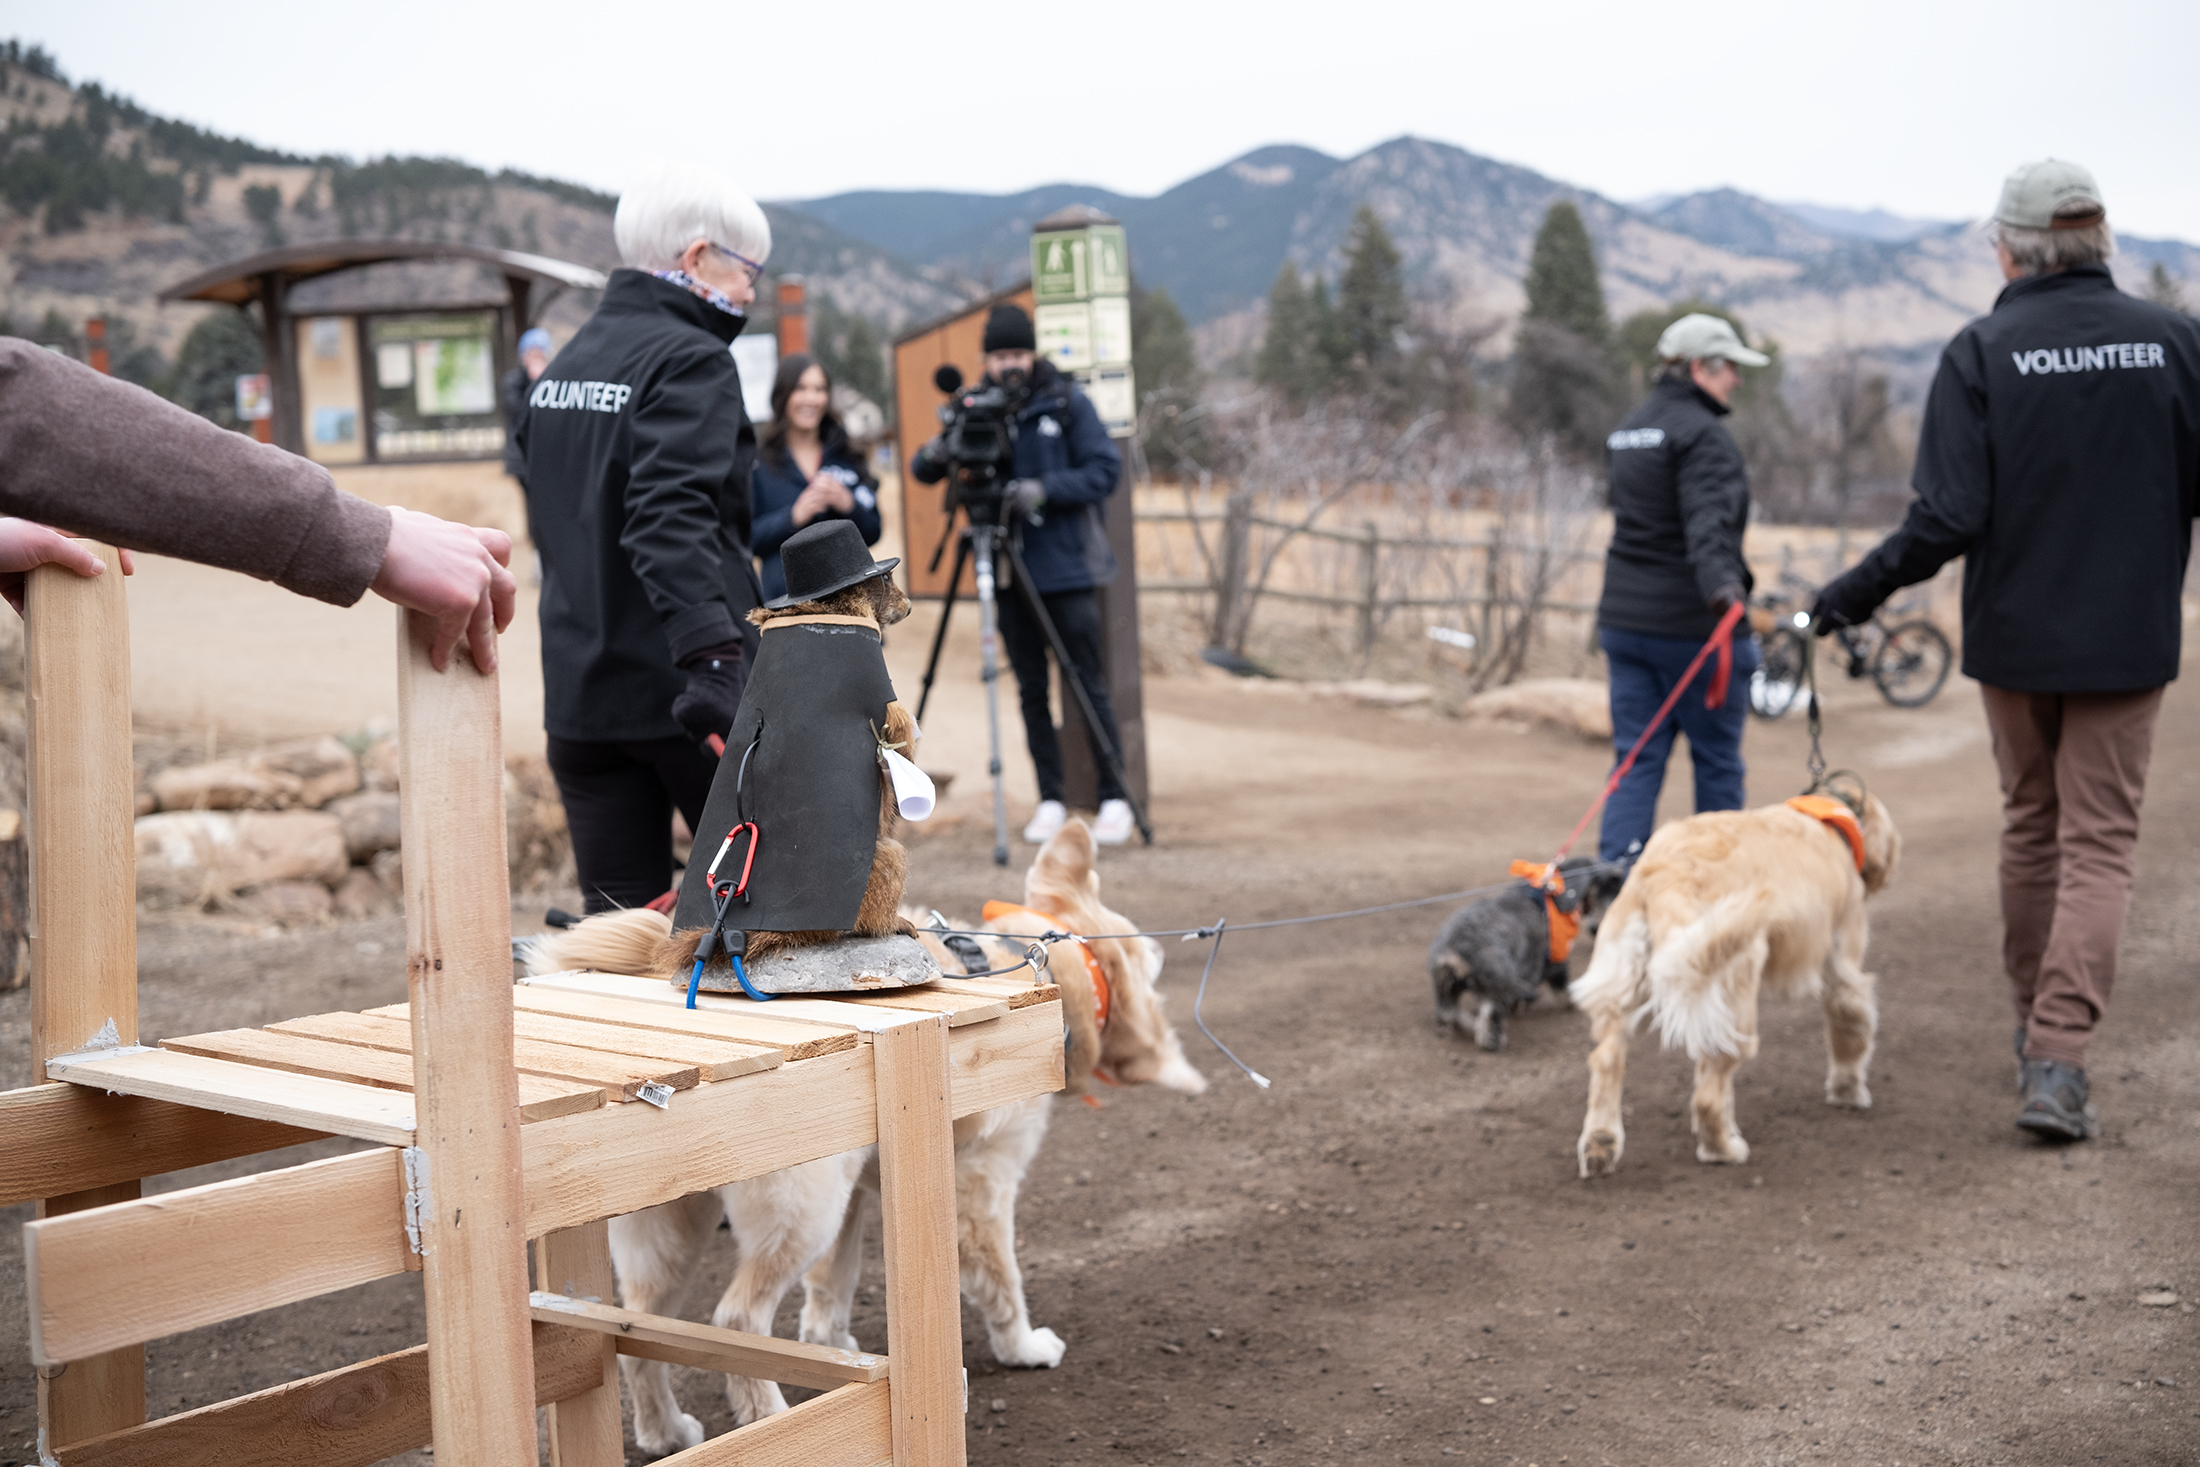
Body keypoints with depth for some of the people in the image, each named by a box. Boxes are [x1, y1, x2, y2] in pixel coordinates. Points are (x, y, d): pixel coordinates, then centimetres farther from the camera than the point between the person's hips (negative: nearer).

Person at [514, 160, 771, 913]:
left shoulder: (562, 367, 16)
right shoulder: (690, 359, -11)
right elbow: (672, 520, -25)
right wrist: (710, 652, -34)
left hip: (579, 695, 7)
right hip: (676, 693, -7)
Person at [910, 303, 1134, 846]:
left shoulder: (1068, 402, -2)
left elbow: (1105, 470, -6)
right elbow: (924, 470, 7)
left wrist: (1045, 489, -20)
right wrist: (931, 456, -17)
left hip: (1067, 567, -3)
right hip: (1009, 571, 4)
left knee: (1088, 685, -2)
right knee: (1031, 690, 7)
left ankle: (1115, 799, 6)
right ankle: (1050, 800, 15)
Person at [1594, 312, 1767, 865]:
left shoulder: (1627, 430, 15)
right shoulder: (1702, 433, -13)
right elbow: (1708, 520, -29)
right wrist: (1723, 585, -43)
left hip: (1625, 617, 8)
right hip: (1693, 623, -7)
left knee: (1636, 761, 6)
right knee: (1718, 762, 6)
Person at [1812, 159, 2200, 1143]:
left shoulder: (1983, 352, -10)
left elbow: (1947, 520, -17)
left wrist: (1849, 598, -6)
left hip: (2016, 635, 0)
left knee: (2031, 825, 18)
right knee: (2100, 842, 3)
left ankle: (2034, 1031, 32)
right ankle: (2058, 1061, -8)